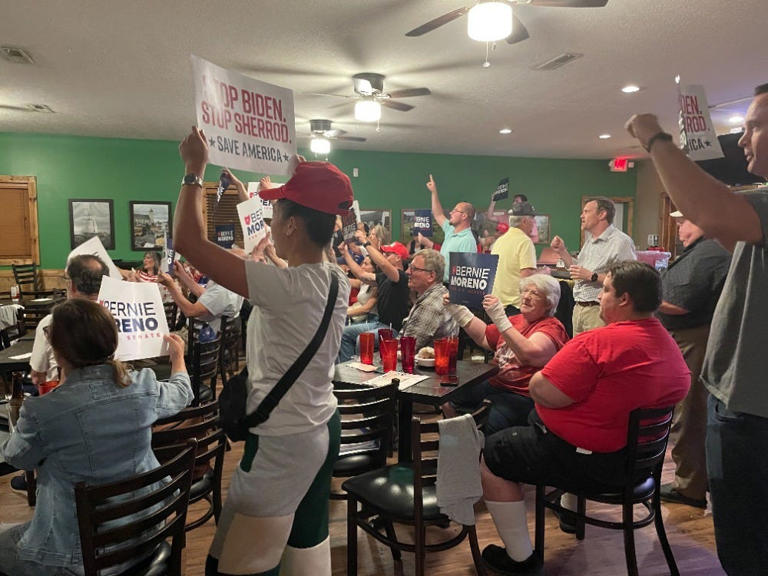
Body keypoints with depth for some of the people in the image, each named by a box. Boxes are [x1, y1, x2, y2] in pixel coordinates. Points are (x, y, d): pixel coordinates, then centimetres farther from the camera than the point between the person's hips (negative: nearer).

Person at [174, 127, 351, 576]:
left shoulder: (286, 286, -26)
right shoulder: (339, 280, -2)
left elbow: (189, 241, -23)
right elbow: (316, 233, 21)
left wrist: (195, 169, -8)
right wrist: (301, 181, 28)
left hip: (281, 442, -9)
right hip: (324, 430, 9)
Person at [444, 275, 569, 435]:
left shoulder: (552, 327, -10)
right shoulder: (516, 320, 15)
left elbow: (531, 353, -29)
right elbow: (484, 337, 20)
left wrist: (500, 319, -33)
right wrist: (457, 309, 12)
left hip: (521, 396, -8)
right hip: (494, 384, 8)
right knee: (448, 402, -2)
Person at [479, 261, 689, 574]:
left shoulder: (598, 343, -27)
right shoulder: (669, 345, 1)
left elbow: (542, 393, -28)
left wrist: (540, 376, -4)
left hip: (588, 461, -9)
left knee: (489, 456, 5)